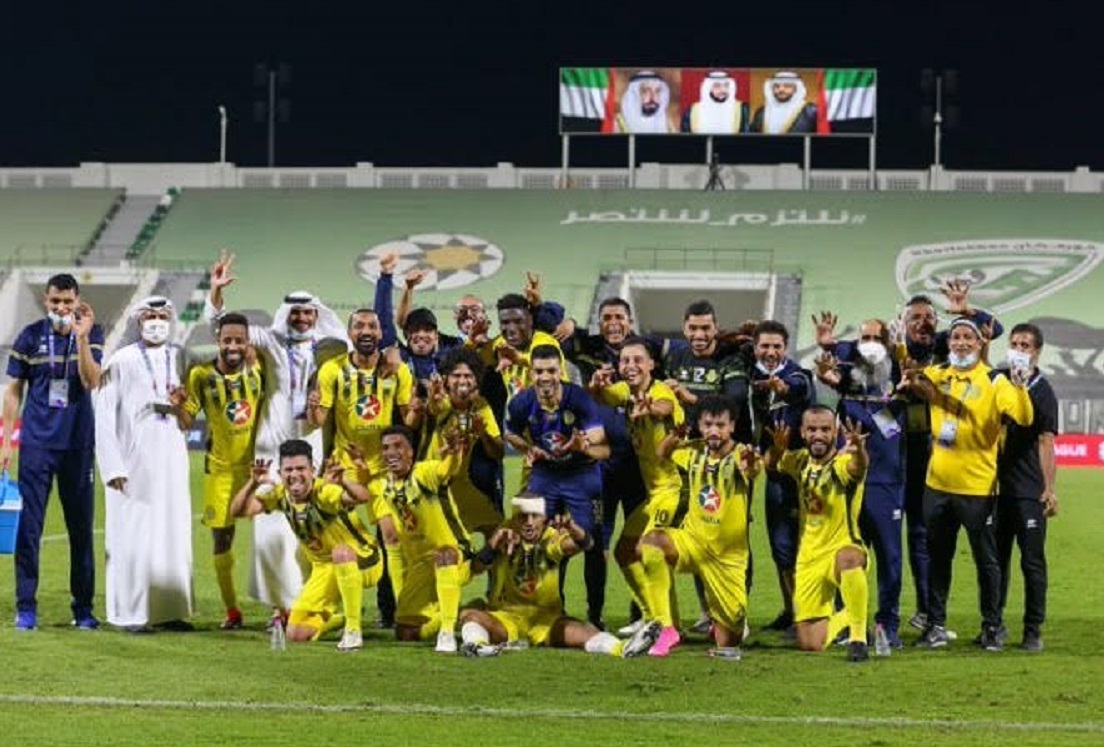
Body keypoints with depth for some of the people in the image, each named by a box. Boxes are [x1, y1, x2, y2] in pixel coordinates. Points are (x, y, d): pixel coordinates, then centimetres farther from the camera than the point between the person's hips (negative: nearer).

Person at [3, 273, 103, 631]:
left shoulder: (91, 334, 1)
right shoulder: (30, 336, 1)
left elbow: (91, 381, -13)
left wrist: (81, 337, -22)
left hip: (78, 443, 0)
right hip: (36, 443, 0)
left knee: (81, 526, 5)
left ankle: (83, 607, 13)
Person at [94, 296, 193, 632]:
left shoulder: (180, 359, 11)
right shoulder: (121, 361, -1)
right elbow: (104, 415, -4)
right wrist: (111, 465, -12)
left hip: (171, 458, 4)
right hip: (133, 459, -4)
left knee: (174, 532, 2)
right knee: (133, 534, -5)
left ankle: (172, 610, 7)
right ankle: (132, 613, 0)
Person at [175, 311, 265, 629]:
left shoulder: (258, 369, -2)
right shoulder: (201, 376, -7)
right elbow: (185, 423, -6)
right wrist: (178, 406, -27)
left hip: (257, 463, 1)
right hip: (220, 468, -1)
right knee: (221, 537, 2)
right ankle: (231, 611, 13)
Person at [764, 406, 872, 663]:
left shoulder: (843, 462, -16)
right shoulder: (801, 461, 2)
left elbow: (859, 467, -38)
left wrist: (859, 449, -62)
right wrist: (777, 448, -35)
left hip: (843, 547, -5)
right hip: (809, 557, 5)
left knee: (848, 558, -44)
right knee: (810, 644, 5)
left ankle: (858, 637, -32)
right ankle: (844, 618, 39)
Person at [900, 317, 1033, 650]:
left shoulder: (993, 381, -9)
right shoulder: (937, 374, 5)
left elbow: (1024, 417, -21)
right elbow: (909, 376, 24)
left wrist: (1020, 388, -39)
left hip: (977, 485, -5)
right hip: (938, 483, 5)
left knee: (986, 559, 5)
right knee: (938, 557, 14)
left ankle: (992, 628, 15)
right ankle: (936, 626, 23)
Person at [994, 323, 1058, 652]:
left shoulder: (1042, 392, -4)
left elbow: (1045, 442, -10)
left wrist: (1049, 489, -15)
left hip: (1029, 491, -5)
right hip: (996, 485, 5)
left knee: (1032, 561, -1)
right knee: (996, 557, 11)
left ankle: (1033, 631, 4)